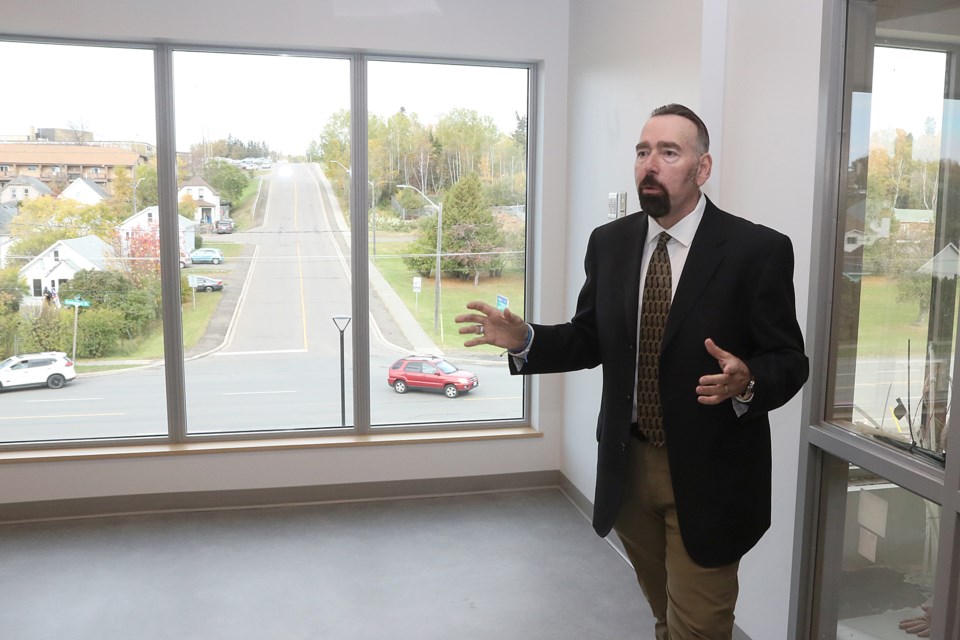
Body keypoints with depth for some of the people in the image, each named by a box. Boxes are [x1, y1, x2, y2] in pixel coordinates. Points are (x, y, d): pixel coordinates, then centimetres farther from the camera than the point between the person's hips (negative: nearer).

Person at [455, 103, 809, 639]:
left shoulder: (759, 250, -13)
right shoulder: (610, 243, 1)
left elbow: (790, 361, -10)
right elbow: (590, 339, 6)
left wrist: (746, 383, -31)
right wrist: (525, 339, -11)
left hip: (709, 476, -4)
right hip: (629, 466, 5)